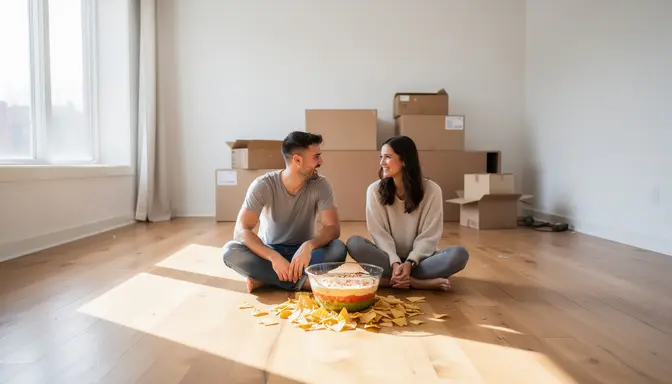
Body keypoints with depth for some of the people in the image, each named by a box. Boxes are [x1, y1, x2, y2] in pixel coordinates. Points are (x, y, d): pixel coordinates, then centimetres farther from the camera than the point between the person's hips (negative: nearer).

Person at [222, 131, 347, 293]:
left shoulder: (320, 185, -12)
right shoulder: (263, 185, -17)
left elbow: (333, 228, -18)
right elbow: (241, 231, -23)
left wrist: (309, 245, -40)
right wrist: (274, 257, -39)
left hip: (302, 251, 1)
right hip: (269, 252, -1)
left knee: (338, 249, -29)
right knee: (230, 251, -30)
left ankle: (266, 278, -23)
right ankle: (303, 282, -27)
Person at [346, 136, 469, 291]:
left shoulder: (431, 190, -6)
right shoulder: (375, 190, -4)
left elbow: (429, 236, -8)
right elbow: (379, 233, -8)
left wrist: (410, 263, -23)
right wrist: (395, 263, -24)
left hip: (419, 258, 0)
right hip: (389, 257, 1)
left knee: (459, 254, -28)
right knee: (354, 243, -28)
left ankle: (387, 279, -29)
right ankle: (420, 282, -32)